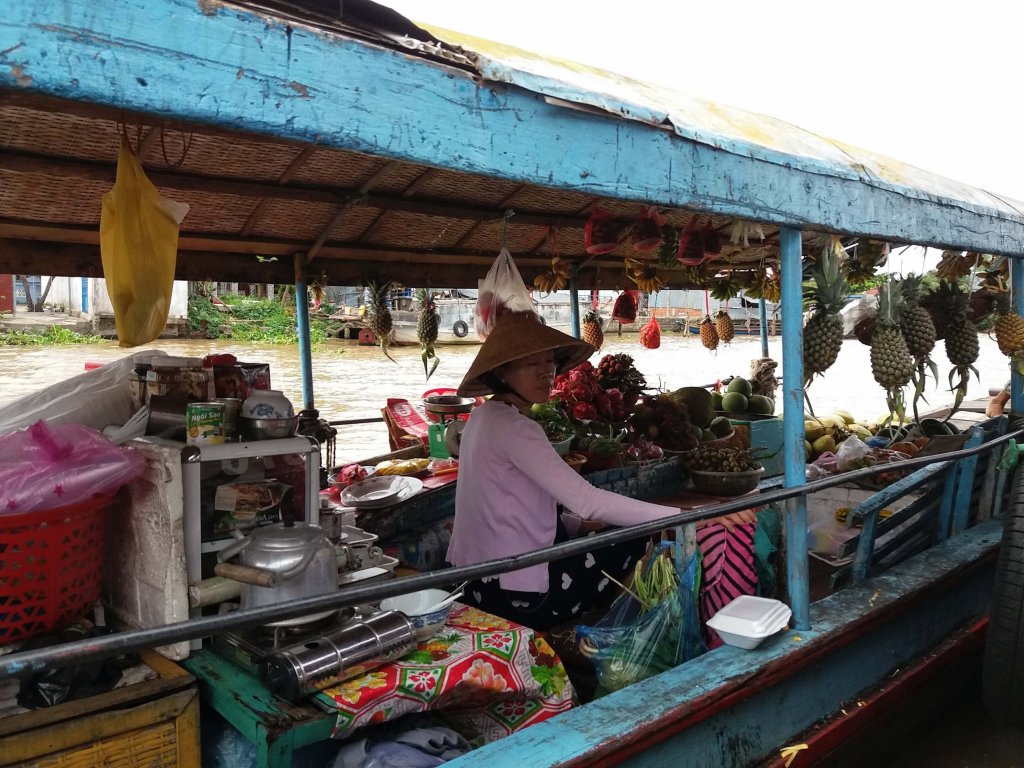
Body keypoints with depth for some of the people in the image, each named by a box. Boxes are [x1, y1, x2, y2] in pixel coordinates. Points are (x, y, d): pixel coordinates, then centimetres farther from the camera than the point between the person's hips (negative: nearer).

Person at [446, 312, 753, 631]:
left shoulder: (487, 416, 9)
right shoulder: (511, 426, -21)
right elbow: (586, 500, -30)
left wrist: (587, 525, 4)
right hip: (513, 594, -9)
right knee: (636, 543, 4)